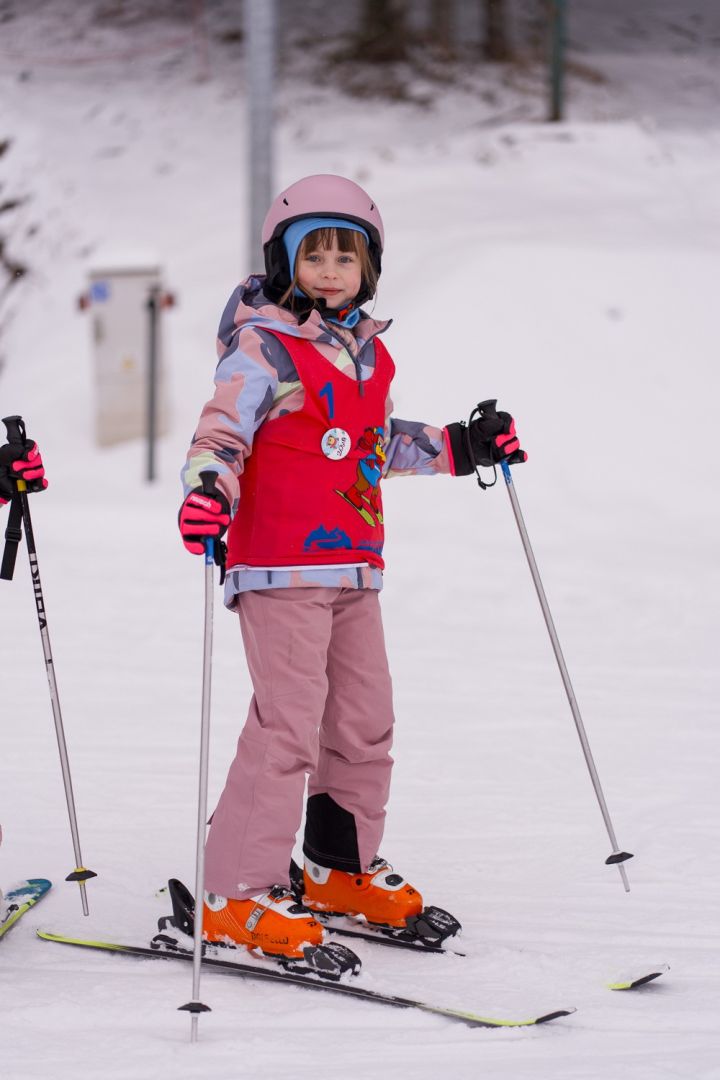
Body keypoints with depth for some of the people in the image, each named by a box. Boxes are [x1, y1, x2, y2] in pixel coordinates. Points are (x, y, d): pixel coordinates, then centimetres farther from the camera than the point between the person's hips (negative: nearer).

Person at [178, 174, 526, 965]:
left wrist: (463, 447, 24)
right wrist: (207, 492, -35)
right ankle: (237, 893, -9)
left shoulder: (369, 353, 14)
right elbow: (221, 435, -16)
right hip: (281, 567, -8)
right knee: (289, 721, -13)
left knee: (365, 719, 13)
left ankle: (344, 866, 30)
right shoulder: (262, 349, -9)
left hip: (354, 567, 8)